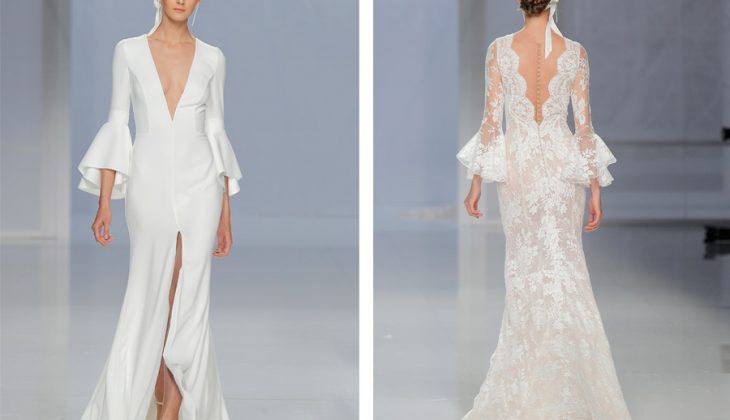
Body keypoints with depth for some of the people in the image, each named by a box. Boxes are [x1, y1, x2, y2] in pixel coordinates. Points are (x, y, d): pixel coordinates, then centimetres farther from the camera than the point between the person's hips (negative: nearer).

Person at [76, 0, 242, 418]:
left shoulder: (212, 58, 5)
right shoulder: (129, 52, 2)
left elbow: (215, 132, 8)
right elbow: (117, 125, 3)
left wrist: (225, 213, 7)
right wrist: (104, 204, -2)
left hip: (199, 184, 1)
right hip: (149, 184, -1)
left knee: (189, 304, -1)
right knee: (150, 301, 5)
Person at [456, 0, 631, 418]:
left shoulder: (500, 49, -6)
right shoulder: (575, 52, -5)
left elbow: (491, 120, -5)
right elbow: (584, 124, -4)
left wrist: (477, 181, 2)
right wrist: (596, 188, 2)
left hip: (517, 164, 0)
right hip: (563, 163, 0)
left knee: (524, 265, 10)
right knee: (564, 265, 7)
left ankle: (525, 385, 14)